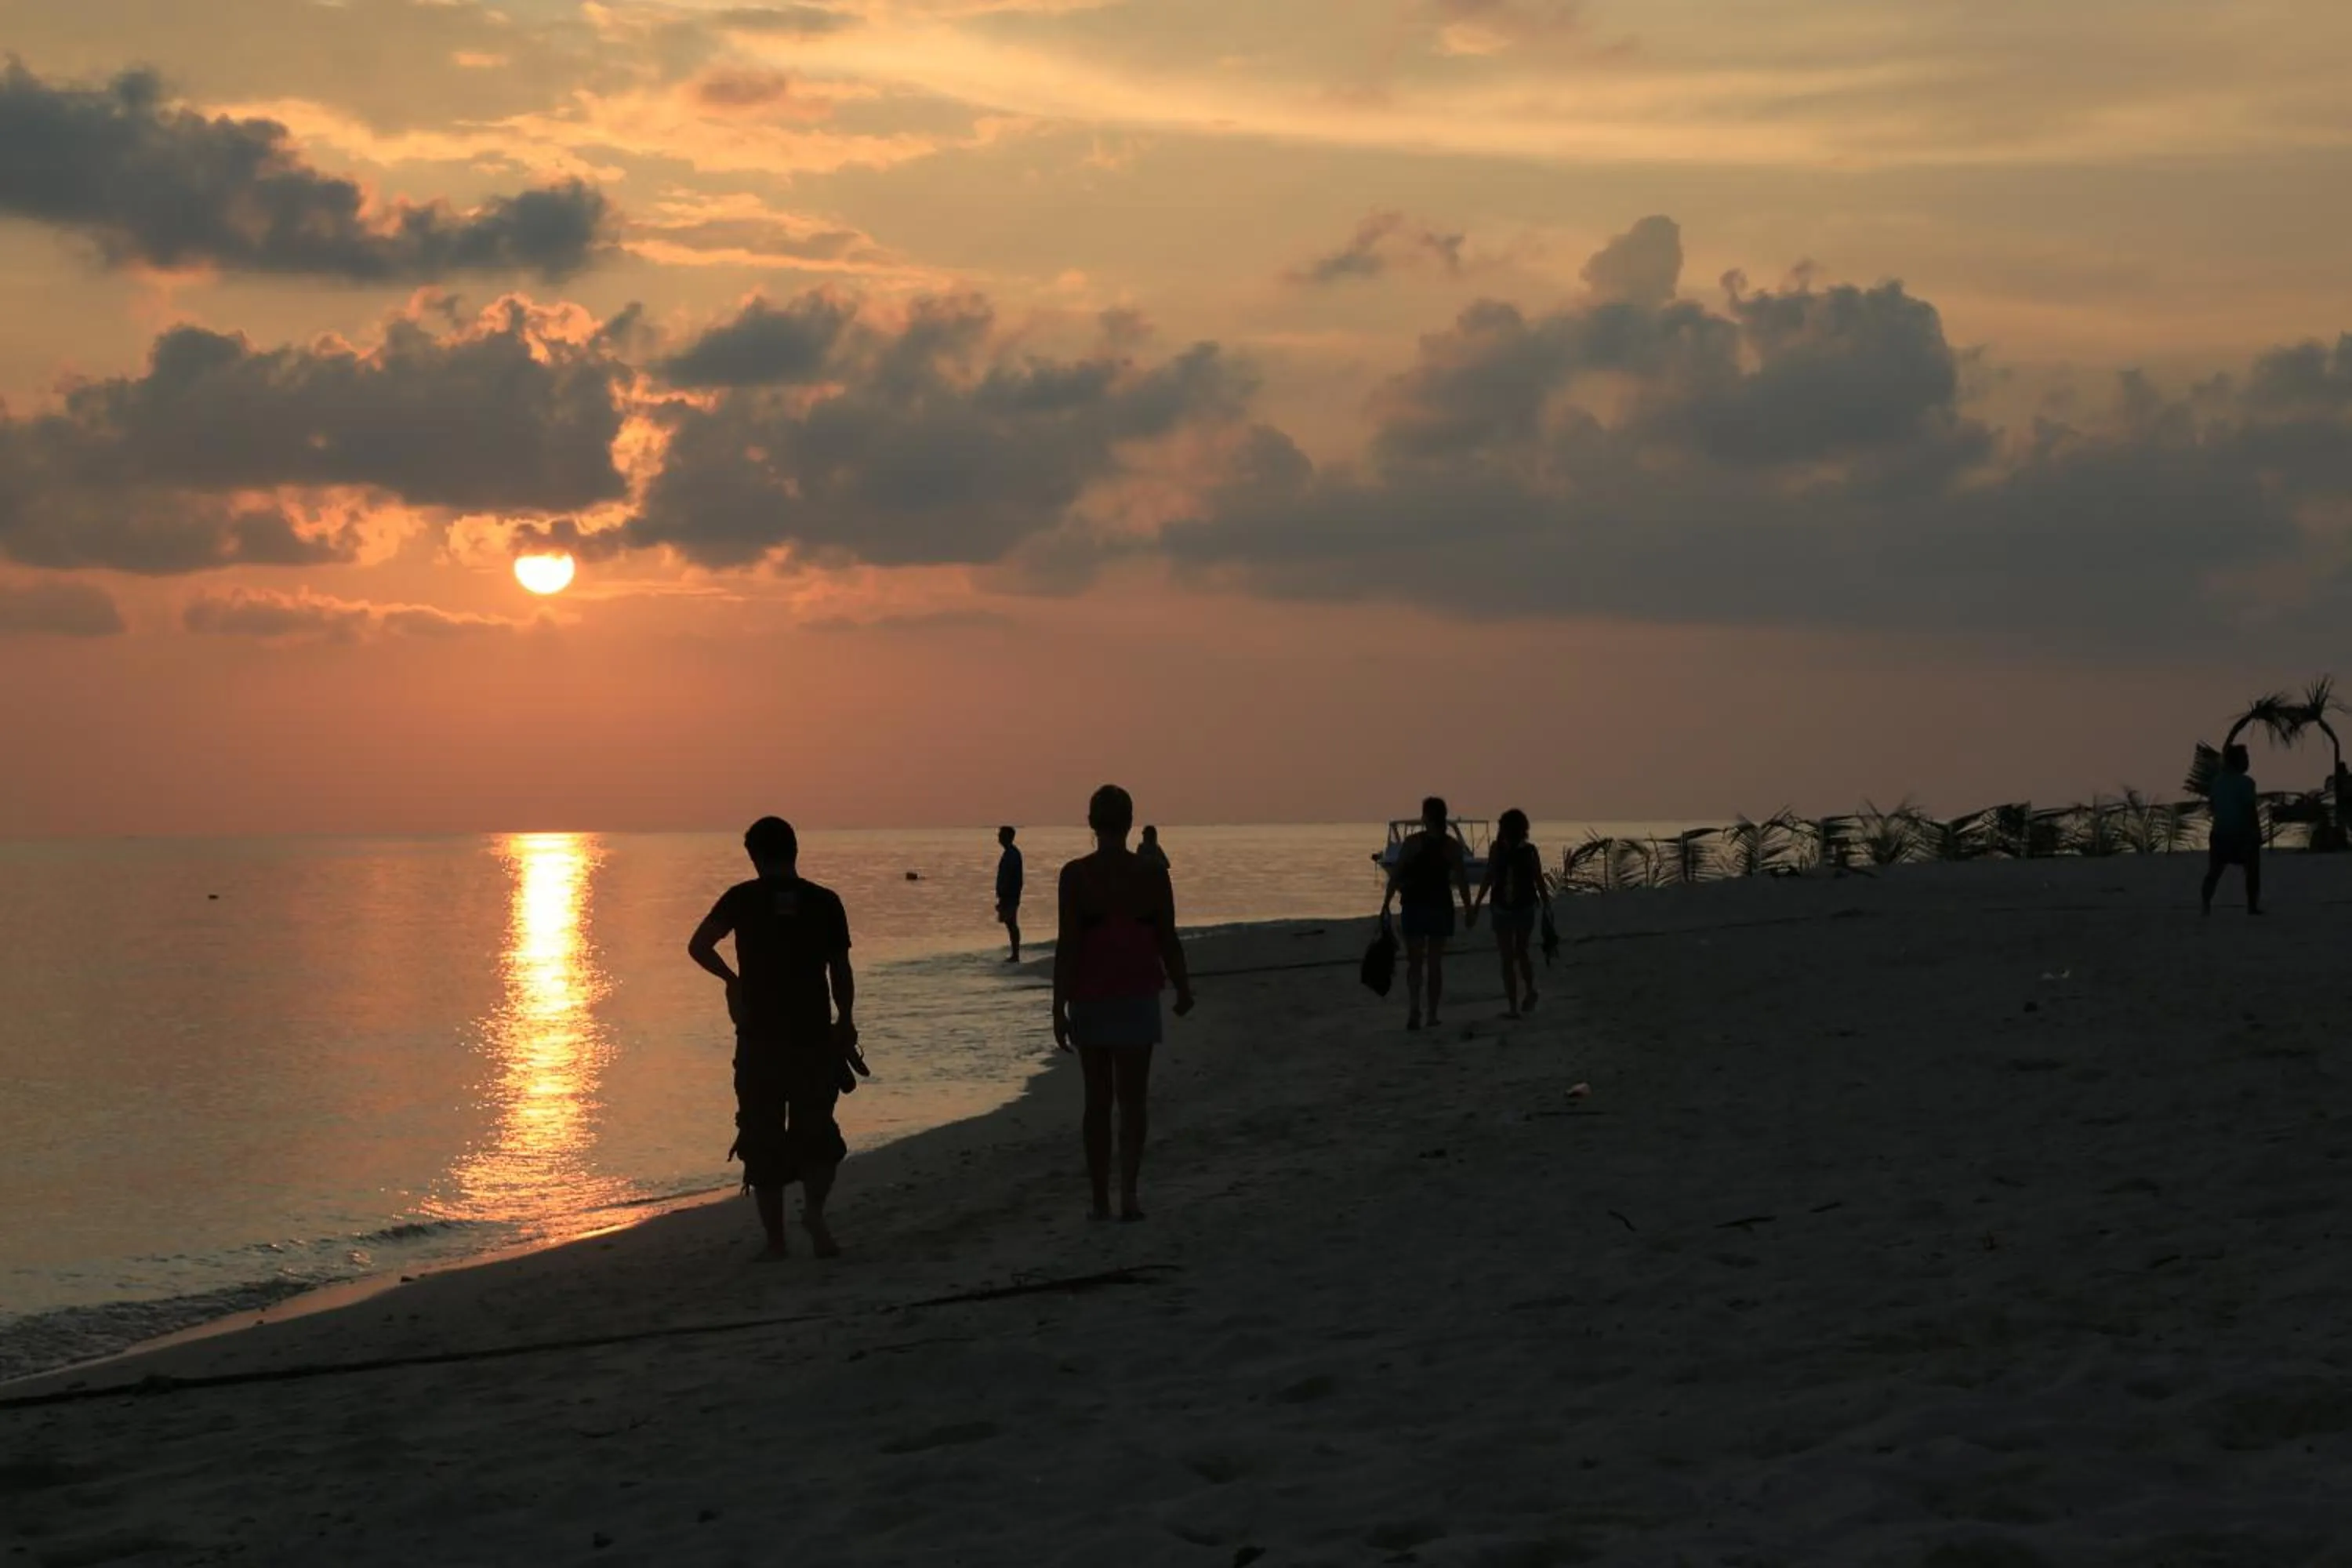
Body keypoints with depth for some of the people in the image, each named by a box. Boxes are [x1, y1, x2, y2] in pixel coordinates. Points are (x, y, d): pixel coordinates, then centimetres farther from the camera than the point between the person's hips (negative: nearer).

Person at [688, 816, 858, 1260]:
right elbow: (841, 974, 2)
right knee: (816, 1133, 13)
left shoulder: (742, 898, -3)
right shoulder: (825, 902, 0)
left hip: (759, 1040, -1)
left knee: (763, 1140, 8)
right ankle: (814, 1208, -12)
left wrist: (731, 978, 7)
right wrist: (844, 1024, 16)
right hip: (814, 1039, 1)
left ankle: (776, 1241, 7)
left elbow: (699, 946, -12)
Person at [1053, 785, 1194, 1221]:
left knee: (1098, 1101, 11)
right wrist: (1183, 989, 17)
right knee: (1132, 1100, 7)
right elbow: (1168, 941, 1)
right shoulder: (1151, 875, -3)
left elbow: (1067, 944, -11)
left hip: (1089, 999, 0)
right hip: (1138, 997, 0)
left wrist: (1060, 1007, -7)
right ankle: (1128, 1192, -11)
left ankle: (1101, 1200, 14)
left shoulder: (1075, 875, -8)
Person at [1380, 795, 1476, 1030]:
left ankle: (1415, 1009, -19)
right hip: (1441, 907, 2)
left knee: (1414, 962, 2)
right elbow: (1462, 881, 0)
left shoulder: (1413, 843, -7)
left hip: (1415, 907, -2)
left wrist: (1386, 905, -3)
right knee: (1435, 963, 11)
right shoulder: (1453, 846, 0)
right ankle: (1433, 1015, 12)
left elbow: (1396, 876, -8)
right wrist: (1469, 909, 8)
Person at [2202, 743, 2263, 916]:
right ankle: (2252, 906, 3)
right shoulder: (2246, 782, -13)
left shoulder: (2217, 780, 6)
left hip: (2220, 832, 5)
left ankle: (2206, 904, -3)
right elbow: (2250, 809, -15)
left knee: (2214, 871, 8)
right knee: (2252, 870, 6)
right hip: (2242, 832, -5)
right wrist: (2257, 832, -9)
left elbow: (2212, 805, 10)